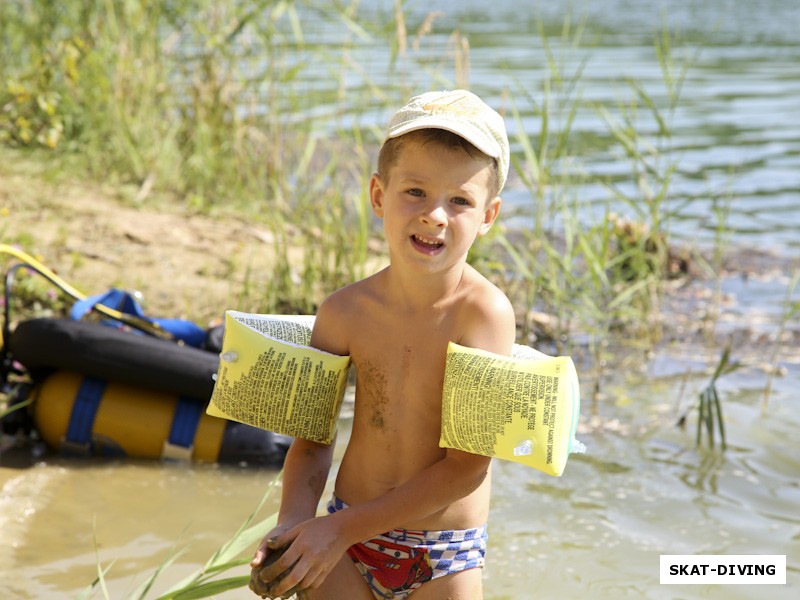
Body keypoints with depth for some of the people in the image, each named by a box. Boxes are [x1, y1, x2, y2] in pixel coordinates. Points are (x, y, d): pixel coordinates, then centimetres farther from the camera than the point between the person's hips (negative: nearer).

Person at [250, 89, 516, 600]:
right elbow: (314, 435, 2)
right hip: (345, 547, 2)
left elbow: (467, 466, -21)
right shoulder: (346, 311, -8)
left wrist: (343, 527, -20)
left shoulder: (485, 313, -20)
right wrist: (294, 522, -16)